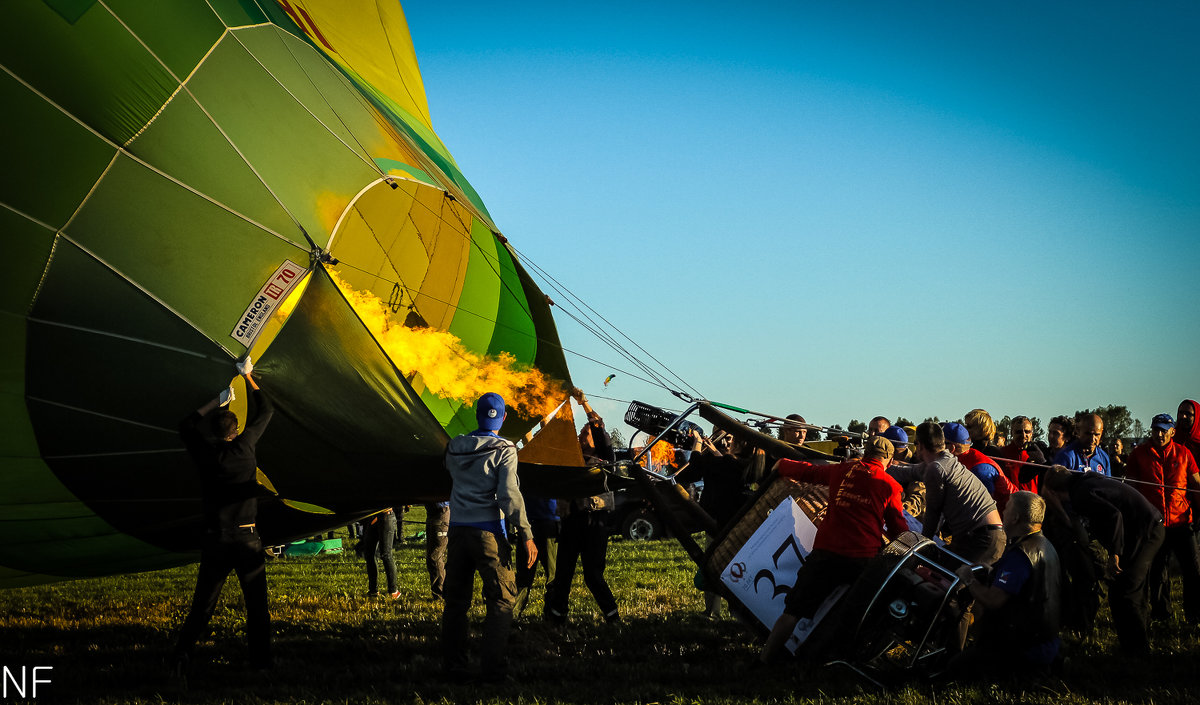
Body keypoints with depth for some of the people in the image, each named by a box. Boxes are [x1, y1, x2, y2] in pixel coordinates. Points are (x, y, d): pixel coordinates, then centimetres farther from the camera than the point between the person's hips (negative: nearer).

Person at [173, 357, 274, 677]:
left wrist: (217, 402, 24)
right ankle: (261, 663, 4)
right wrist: (248, 377, 22)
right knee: (257, 608, 6)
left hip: (215, 542, 1)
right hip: (247, 539, -1)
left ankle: (182, 657, -6)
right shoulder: (244, 446, -1)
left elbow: (186, 425, 19)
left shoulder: (204, 452, 0)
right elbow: (266, 410, 12)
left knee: (201, 607, 5)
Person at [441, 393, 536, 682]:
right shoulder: (504, 450, -7)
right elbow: (509, 495, -14)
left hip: (458, 529, 5)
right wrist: (526, 535, -12)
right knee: (501, 599, 1)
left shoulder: (455, 447, 7)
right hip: (488, 532, -5)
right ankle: (493, 669, -6)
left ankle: (453, 666, 13)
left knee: (455, 599, 12)